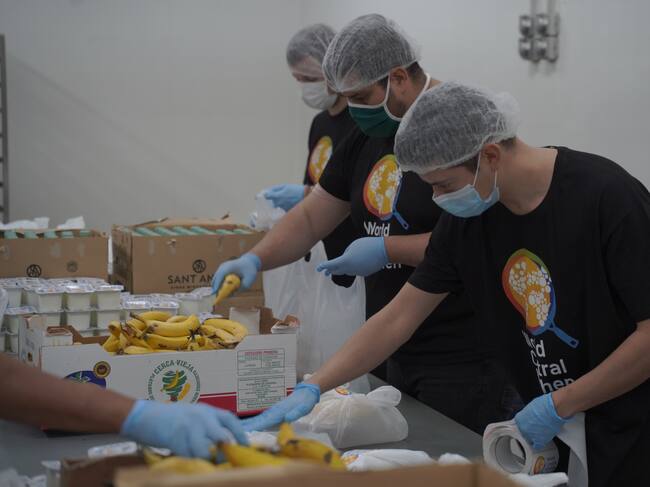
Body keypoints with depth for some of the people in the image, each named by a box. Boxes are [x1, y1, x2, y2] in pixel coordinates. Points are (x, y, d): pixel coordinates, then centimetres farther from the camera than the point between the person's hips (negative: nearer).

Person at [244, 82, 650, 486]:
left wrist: (557, 405, -17)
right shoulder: (467, 217, -3)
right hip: (553, 424, 5)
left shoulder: (607, 196, -21)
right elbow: (398, 318, 3)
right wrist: (313, 389, -4)